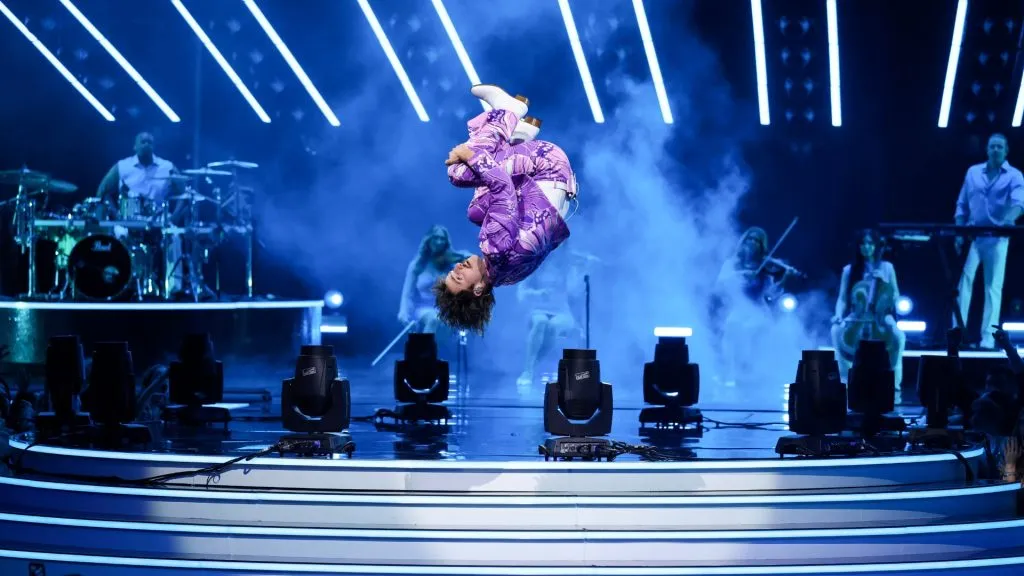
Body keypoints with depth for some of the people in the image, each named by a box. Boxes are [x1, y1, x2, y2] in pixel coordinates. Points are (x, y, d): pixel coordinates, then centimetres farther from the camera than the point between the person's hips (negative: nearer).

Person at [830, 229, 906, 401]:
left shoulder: (886, 267, 9)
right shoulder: (849, 270, 7)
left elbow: (895, 297, 9)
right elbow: (842, 299, 5)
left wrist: (884, 281, -9)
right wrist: (839, 316, -16)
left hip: (882, 317, 0)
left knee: (899, 336, -35)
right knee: (837, 331, -33)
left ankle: (895, 385, -23)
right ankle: (846, 381, -23)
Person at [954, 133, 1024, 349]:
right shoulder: (973, 172, 10)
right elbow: (962, 205, 11)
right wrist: (959, 233, 1)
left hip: (997, 237, -2)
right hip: (972, 235, 2)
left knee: (993, 286, -2)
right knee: (964, 281, -8)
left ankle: (988, 338, -2)